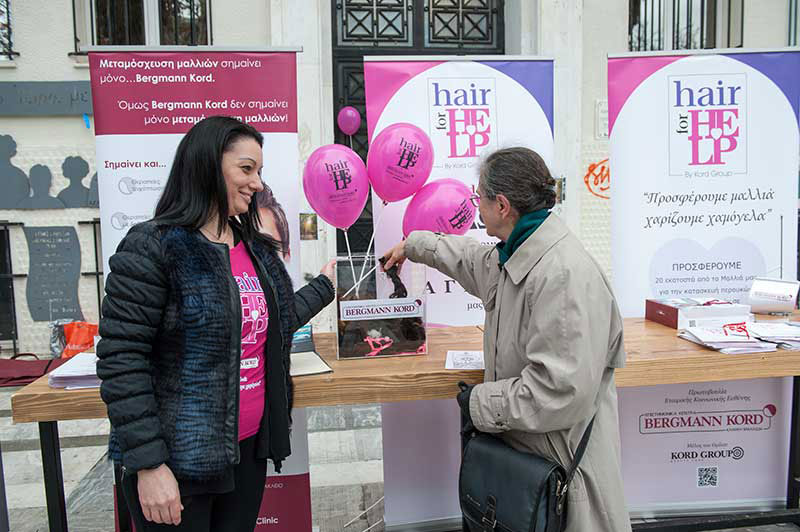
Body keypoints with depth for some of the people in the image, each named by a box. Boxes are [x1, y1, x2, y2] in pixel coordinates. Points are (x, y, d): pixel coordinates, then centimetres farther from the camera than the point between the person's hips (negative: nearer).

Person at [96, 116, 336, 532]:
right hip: (177, 461, -7)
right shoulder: (152, 247, -14)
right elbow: (121, 362, -17)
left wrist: (324, 285, 23)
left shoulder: (258, 249, 8)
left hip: (249, 448, 7)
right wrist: (147, 463, -18)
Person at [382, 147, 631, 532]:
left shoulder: (565, 276, -28)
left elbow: (561, 390, -31)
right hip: (518, 444, 9)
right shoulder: (513, 258, 4)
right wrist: (412, 246, 39)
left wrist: (480, 402, -18)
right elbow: (470, 259, 27)